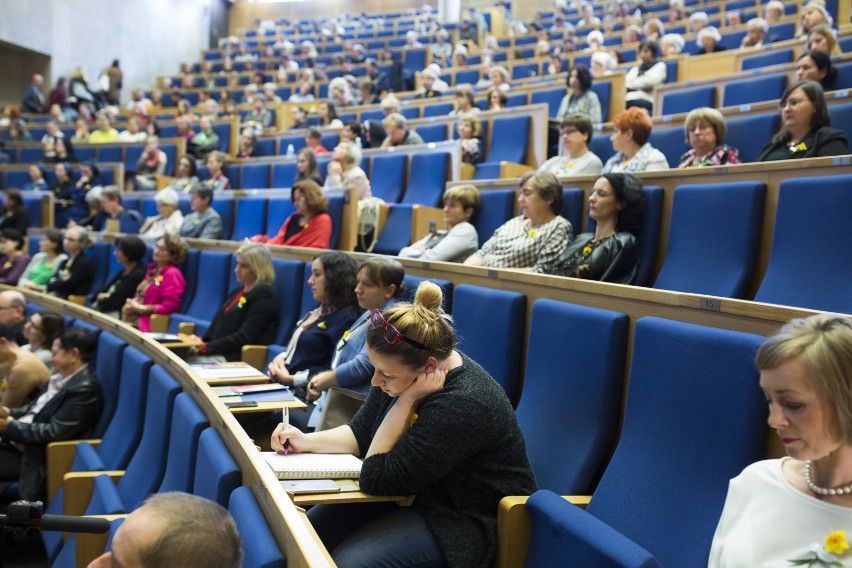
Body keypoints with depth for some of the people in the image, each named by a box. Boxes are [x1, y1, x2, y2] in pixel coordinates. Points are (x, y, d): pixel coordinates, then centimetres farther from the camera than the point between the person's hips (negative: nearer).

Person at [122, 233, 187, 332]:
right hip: (133, 318, 8)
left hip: (146, 324, -8)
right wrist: (131, 304, 1)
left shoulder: (172, 273, -8)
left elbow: (169, 307, -14)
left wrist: (140, 308, -11)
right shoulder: (152, 269, 18)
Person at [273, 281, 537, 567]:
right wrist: (307, 441, -5)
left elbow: (377, 478, -26)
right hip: (414, 491, 8)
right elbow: (361, 433, 8)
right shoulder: (401, 371, -8)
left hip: (463, 523, -8)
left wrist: (406, 401, -30)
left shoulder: (464, 405, -32)